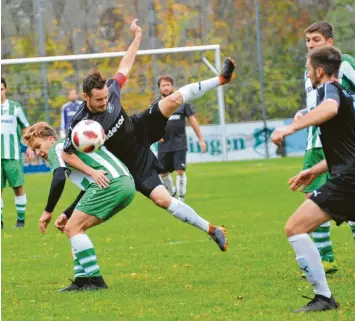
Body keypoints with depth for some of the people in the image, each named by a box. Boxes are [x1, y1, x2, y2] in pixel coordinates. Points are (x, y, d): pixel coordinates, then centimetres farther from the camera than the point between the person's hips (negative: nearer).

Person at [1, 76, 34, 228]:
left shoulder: (15, 107, 2)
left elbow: (26, 128, 10)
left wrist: (30, 148, 2)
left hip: (12, 155, -2)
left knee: (18, 187, 1)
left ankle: (21, 219, 9)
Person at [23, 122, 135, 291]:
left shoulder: (56, 148, 3)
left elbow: (59, 180, -15)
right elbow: (88, 191, 36)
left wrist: (48, 212, -6)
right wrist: (67, 214, 32)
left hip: (110, 183, -10)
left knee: (73, 228, -7)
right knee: (75, 228, 15)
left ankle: (95, 280, -9)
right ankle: (83, 279, 9)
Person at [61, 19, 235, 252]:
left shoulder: (110, 91, -16)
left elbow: (125, 67, 1)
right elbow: (67, 155, -22)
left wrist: (138, 37, 0)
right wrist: (92, 172, -33)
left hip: (141, 130, 4)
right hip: (133, 163, -4)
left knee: (174, 99, -17)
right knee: (162, 199, -17)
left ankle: (221, 79, -2)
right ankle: (212, 230, -9)